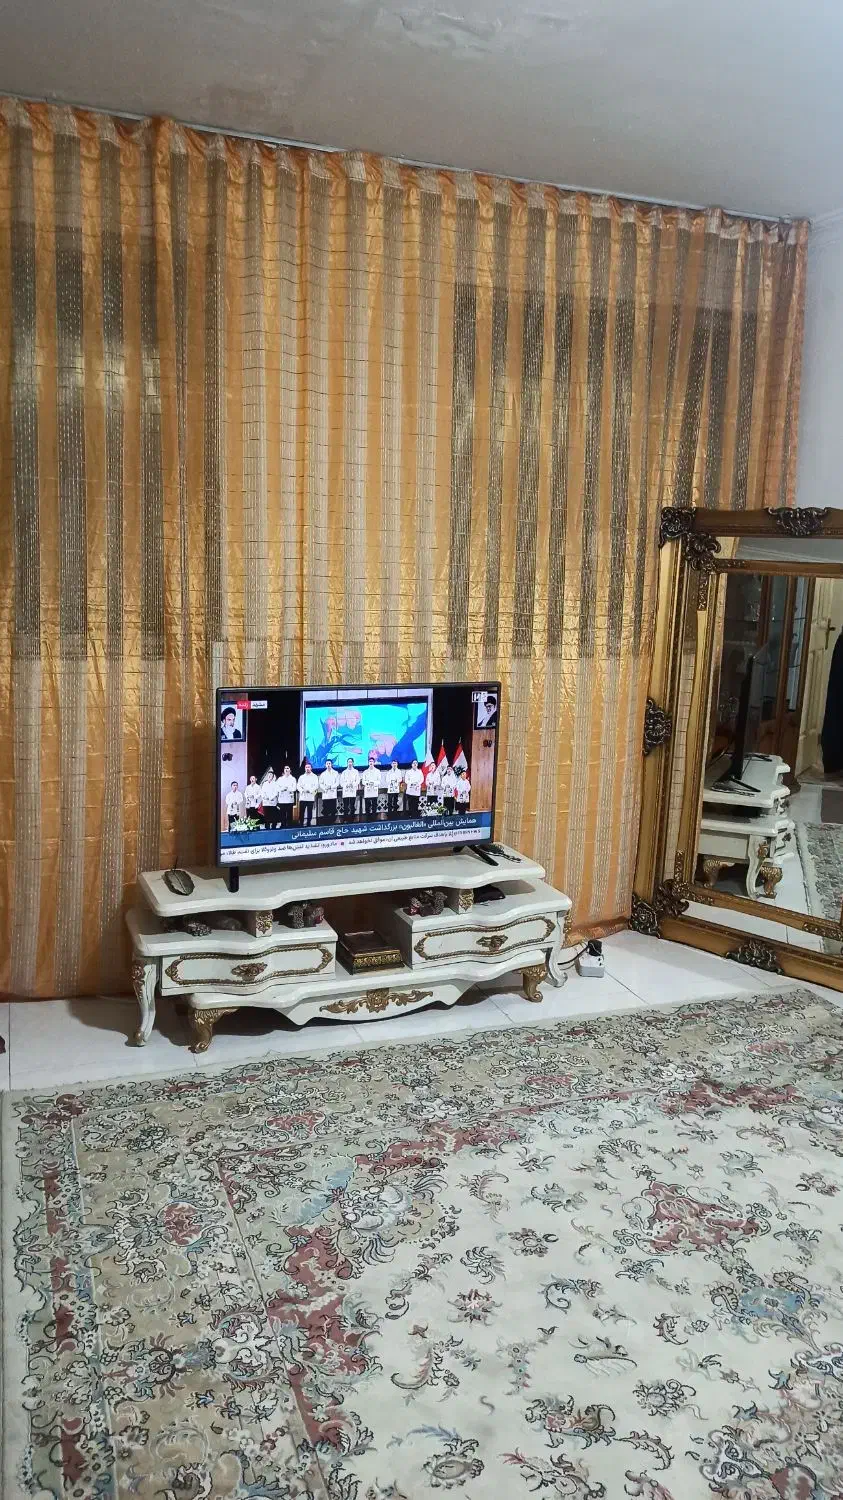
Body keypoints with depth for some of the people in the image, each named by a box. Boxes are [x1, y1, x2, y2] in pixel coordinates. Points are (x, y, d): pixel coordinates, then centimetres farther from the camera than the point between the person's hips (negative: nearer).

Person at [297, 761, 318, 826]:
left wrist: (310, 790, -16)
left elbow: (316, 786, 0)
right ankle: (301, 824, -1)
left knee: (310, 812, -3)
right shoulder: (301, 777, 18)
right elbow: (299, 786, 10)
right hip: (302, 797, 2)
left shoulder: (314, 777, 11)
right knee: (301, 812, -5)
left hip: (311, 798, -2)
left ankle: (308, 824, 2)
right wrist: (302, 790, -11)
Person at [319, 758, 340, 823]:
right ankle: (325, 822, -2)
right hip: (325, 794, 2)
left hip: (333, 794, -2)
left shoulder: (335, 773, 11)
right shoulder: (323, 774, 17)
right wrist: (325, 788, -9)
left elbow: (337, 783, 2)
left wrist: (331, 786, -13)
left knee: (333, 810, -6)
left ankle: (332, 821, -4)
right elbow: (320, 783, 10)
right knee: (325, 810, -3)